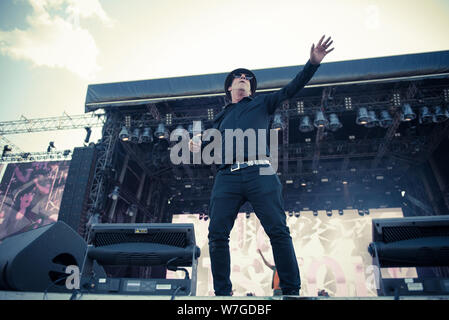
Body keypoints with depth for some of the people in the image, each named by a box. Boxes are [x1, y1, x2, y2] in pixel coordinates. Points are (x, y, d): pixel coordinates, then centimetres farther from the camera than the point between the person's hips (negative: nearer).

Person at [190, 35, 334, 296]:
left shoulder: (262, 104, 23)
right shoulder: (222, 117, 31)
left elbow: (291, 89, 12)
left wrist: (313, 63, 0)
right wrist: (200, 147, 10)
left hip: (259, 173, -2)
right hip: (227, 177, 3)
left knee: (278, 231, -10)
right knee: (217, 234, -5)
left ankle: (291, 291, -1)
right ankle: (223, 293, 6)